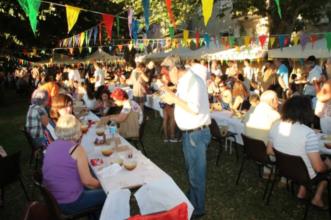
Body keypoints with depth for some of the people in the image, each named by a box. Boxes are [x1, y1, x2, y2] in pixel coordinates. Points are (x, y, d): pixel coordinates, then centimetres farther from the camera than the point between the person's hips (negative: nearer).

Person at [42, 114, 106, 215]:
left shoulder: (51, 146, 2)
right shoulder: (76, 149, -18)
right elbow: (87, 181, -17)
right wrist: (102, 184, 1)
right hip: (69, 204, -7)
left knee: (92, 189, 27)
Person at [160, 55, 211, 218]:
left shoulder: (194, 81, -20)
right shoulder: (183, 81, 10)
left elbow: (195, 108, -28)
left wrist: (174, 99, -21)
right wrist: (171, 98, 0)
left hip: (197, 133, -10)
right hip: (188, 132, 10)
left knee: (196, 173, 6)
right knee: (191, 170, 24)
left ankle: (197, 209, 24)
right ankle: (191, 200, 43)